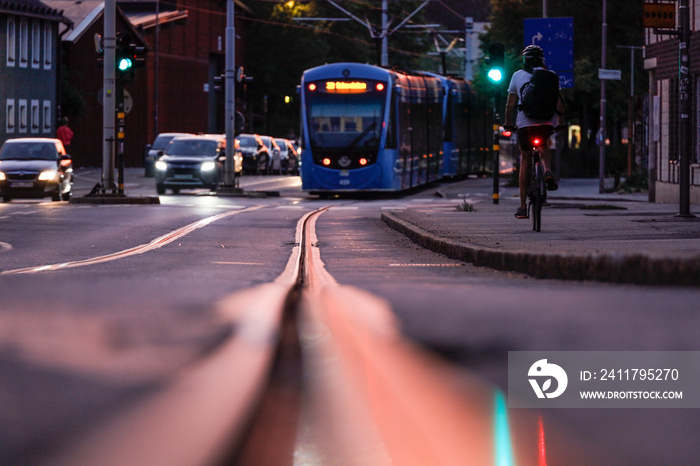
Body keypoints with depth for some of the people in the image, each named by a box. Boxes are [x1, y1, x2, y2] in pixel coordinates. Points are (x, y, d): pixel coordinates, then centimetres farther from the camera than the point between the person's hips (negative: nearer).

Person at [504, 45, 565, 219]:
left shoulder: (517, 75, 10)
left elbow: (511, 103, 10)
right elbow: (558, 102, 5)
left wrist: (508, 123, 20)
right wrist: (560, 121, 16)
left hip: (525, 122, -1)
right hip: (547, 122, 1)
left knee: (525, 161, 9)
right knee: (544, 145, 32)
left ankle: (522, 207, 6)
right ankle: (547, 171, 0)